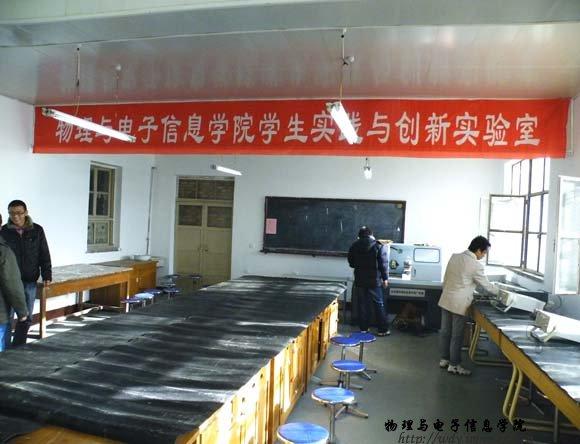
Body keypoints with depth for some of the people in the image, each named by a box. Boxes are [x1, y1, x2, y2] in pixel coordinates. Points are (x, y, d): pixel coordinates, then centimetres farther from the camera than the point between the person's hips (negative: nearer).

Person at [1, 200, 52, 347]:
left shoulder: (37, 230, 0)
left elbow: (44, 255, 3)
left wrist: (47, 276, -2)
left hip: (30, 281, 1)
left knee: (26, 316, 9)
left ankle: (19, 345, 22)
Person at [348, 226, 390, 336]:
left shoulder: (354, 246, 2)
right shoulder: (378, 246, -7)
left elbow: (351, 263, 11)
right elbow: (384, 264, -9)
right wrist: (385, 278, -1)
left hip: (360, 280, 2)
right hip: (374, 280, -2)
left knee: (363, 304, 10)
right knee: (379, 304, 5)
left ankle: (363, 328, 14)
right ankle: (383, 329, 8)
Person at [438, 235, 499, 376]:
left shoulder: (454, 256, 3)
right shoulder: (476, 265, -16)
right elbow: (486, 285, -3)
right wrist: (499, 291, 15)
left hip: (446, 300, 7)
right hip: (459, 304, -7)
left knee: (445, 331, 15)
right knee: (457, 336, 5)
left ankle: (444, 359, 28)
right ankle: (454, 365, 15)